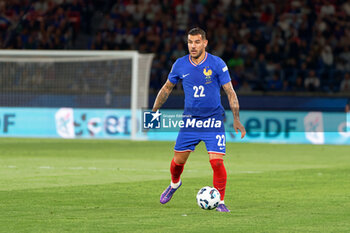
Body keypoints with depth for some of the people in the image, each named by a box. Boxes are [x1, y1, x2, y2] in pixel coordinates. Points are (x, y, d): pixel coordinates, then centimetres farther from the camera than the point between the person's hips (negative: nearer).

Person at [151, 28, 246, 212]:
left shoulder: (217, 64, -7)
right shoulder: (180, 65, 1)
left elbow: (230, 92, -3)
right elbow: (167, 88, 15)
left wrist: (236, 119, -8)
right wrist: (154, 112, 13)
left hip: (213, 120, -3)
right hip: (189, 119, 3)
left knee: (217, 161, -14)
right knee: (178, 160, 7)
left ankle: (220, 202, 0)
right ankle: (174, 184, 41)